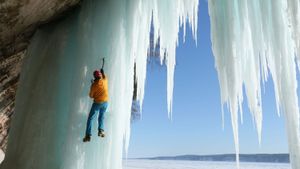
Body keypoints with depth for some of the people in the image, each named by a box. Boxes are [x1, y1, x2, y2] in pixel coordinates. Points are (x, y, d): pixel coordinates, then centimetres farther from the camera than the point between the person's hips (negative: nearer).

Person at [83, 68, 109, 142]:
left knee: (90, 118, 3)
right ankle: (100, 130, 12)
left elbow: (91, 96, -5)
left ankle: (88, 135, -2)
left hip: (97, 103, -4)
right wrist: (103, 72, 38)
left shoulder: (94, 85, -14)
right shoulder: (105, 81, -5)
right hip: (105, 102, 4)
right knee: (101, 116, 25)